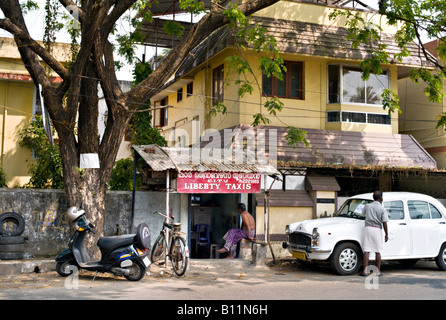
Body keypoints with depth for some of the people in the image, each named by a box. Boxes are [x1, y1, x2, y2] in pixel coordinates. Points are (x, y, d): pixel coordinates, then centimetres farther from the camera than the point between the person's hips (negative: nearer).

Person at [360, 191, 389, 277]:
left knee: (367, 250, 1)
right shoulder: (382, 209, -4)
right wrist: (386, 234, 1)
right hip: (377, 229, -2)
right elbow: (384, 223, -6)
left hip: (368, 228, 2)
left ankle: (365, 271, -2)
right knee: (378, 251, 7)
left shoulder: (367, 206, 5)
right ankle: (378, 271, 11)